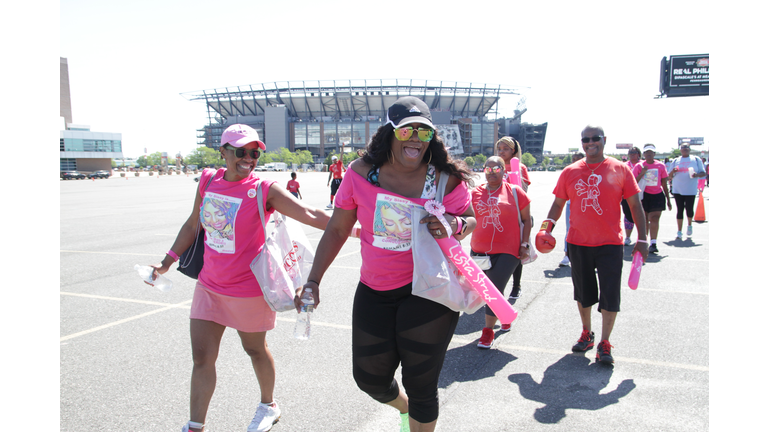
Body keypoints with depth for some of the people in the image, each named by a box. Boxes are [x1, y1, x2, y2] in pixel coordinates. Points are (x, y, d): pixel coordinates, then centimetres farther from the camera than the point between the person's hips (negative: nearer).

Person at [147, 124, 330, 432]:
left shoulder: (264, 190, -15)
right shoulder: (208, 180, 0)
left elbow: (310, 215, -21)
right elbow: (193, 225, 12)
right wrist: (167, 262, 13)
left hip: (248, 289, -4)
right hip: (209, 285, 4)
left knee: (255, 350, 15)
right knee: (202, 358, 7)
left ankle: (269, 406, 42)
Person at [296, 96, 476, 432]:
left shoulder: (446, 178, -10)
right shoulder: (361, 173, -7)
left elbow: (471, 221, 4)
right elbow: (336, 230, 1)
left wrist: (454, 226, -21)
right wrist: (313, 282, -2)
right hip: (374, 291, 3)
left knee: (420, 386, 5)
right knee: (369, 378, 16)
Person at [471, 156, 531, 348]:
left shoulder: (514, 191, 0)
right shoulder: (475, 193, 7)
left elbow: (526, 219, 5)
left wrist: (525, 244, -1)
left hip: (507, 251, -4)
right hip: (480, 250, 4)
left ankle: (488, 331, 5)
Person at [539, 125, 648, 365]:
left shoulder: (620, 170, -1)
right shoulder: (570, 172, 3)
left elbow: (635, 205, 1)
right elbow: (558, 203, 8)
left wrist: (642, 239, -2)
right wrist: (547, 227, -8)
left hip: (610, 243, -2)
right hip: (578, 243, 2)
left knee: (610, 295, -3)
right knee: (583, 292, 14)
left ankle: (604, 343, 12)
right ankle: (586, 334, 34)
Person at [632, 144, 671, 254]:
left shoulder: (660, 166, 3)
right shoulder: (639, 166, 1)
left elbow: (664, 184, 10)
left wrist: (668, 200, 12)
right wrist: (642, 173, -19)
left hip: (657, 195, 0)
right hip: (644, 195, 0)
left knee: (654, 218, -12)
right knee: (644, 220, 7)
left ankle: (653, 243, -15)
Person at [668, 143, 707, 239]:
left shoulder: (696, 159, 6)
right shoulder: (675, 161, 11)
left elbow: (704, 173, 5)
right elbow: (670, 176, 12)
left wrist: (697, 175, -17)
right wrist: (673, 172, -11)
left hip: (691, 190, -2)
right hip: (678, 190, 2)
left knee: (689, 209, -5)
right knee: (680, 210, 2)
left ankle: (690, 225, 25)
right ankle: (679, 232, 7)